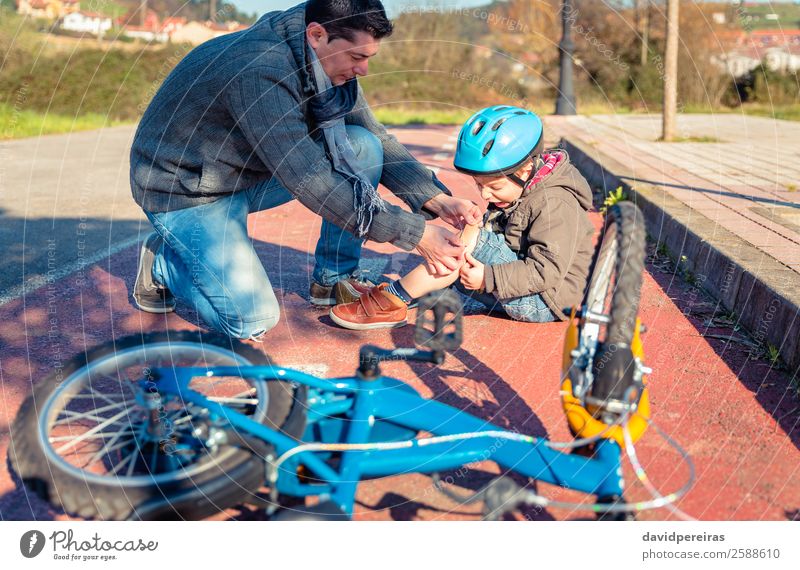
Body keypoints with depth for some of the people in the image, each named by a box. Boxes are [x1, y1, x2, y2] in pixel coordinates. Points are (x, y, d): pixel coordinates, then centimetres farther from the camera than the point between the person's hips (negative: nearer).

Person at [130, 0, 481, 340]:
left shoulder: (329, 61, -9)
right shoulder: (258, 70, -35)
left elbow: (376, 138, -1)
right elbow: (310, 181, -36)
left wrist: (435, 199, -16)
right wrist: (415, 234, -35)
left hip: (251, 170, 8)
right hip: (186, 191, -7)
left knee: (363, 147, -10)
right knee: (253, 322, -16)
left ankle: (333, 282, 3)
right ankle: (162, 263, 11)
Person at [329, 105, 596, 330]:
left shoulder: (555, 203, -19)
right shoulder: (513, 190, 9)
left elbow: (549, 269, -26)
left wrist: (488, 278, -29)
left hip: (544, 301, -10)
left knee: (471, 238, -25)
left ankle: (393, 299, -23)